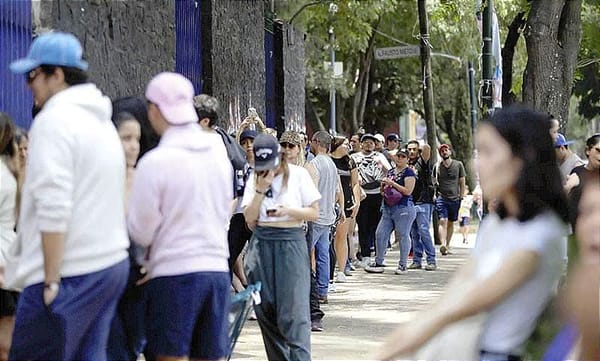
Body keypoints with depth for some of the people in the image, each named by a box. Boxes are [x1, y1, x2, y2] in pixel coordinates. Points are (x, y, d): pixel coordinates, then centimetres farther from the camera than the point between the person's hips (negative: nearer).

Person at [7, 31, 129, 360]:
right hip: (112, 263, 9)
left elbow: (53, 209, -20)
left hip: (70, 273, -9)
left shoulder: (55, 120, -12)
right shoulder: (102, 121, 17)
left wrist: (51, 280, -16)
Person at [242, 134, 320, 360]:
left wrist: (289, 210, -15)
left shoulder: (298, 175, 0)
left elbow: (314, 213, 1)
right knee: (266, 311, 3)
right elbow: (250, 219, 3)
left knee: (294, 312, -11)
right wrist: (261, 191, -8)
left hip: (291, 243, -4)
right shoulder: (255, 178, 9)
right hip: (261, 245, 4)